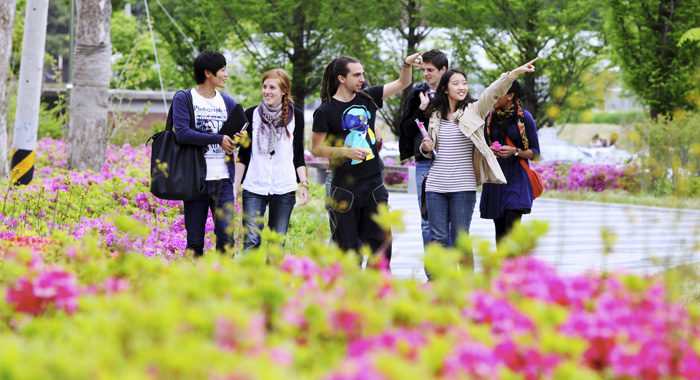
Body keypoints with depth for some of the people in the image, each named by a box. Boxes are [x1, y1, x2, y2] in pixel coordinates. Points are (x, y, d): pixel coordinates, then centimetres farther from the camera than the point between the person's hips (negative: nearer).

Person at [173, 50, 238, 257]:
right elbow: (182, 133, -13)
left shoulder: (228, 102, 14)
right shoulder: (184, 99, 1)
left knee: (226, 235, -7)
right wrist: (218, 139, -14)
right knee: (195, 241, 2)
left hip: (222, 180, 3)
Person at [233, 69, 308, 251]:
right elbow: (243, 155, 9)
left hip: (285, 190, 1)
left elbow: (299, 154, 11)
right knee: (251, 242, -11)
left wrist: (304, 183, 1)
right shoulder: (251, 114, 4)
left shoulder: (296, 116, 5)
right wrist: (235, 186, 5)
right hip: (254, 188, -1)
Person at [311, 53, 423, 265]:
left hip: (374, 182, 4)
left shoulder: (368, 98, 7)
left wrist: (407, 64, -7)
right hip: (345, 186, -4)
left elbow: (402, 83, 12)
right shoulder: (325, 111, -7)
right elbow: (316, 149, -5)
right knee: (348, 247, 1)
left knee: (381, 242, 2)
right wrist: (346, 152, -18)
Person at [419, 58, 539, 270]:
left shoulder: (473, 111, 1)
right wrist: (425, 148, 0)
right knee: (438, 238, 3)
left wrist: (516, 72, -30)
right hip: (436, 186, 3)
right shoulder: (436, 115, 11)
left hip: (463, 187, -3)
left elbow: (494, 91, -15)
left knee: (460, 239, -2)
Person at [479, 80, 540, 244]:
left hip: (516, 177, -5)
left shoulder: (524, 118, -5)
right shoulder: (490, 118, 7)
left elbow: (535, 152, -2)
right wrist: (488, 151, -6)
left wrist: (515, 151, -18)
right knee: (499, 229, 6)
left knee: (511, 228, -16)